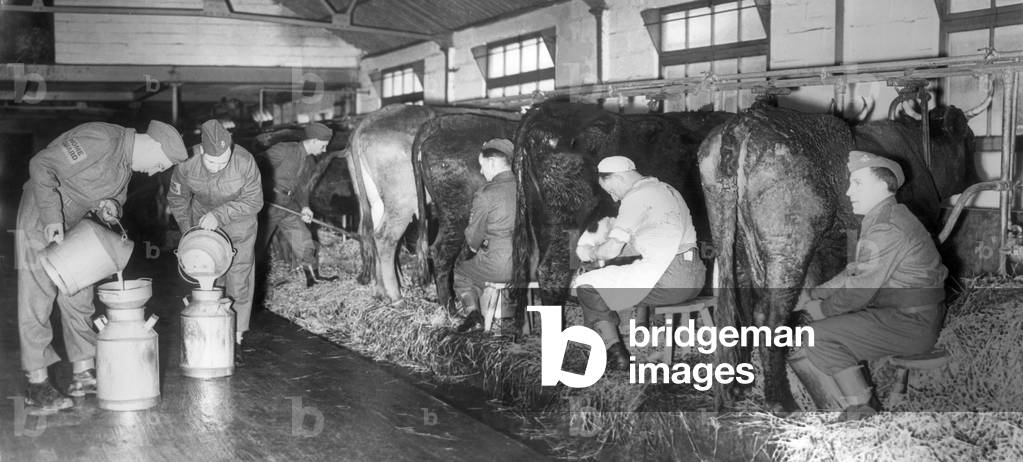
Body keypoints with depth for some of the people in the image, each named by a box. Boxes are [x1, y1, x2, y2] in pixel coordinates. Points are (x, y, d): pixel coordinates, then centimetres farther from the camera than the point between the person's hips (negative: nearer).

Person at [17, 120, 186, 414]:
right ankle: (37, 386, -2)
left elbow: (117, 195, 17)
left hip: (72, 228, 9)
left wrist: (111, 207, -8)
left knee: (78, 298, 9)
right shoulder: (98, 140, -26)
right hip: (39, 221, -9)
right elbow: (41, 166, -27)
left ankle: (84, 374, 16)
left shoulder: (127, 161, 3)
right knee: (37, 299, -5)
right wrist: (52, 218, -30)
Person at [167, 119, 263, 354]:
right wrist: (188, 232, -9)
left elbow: (254, 201, -19)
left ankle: (235, 338, 3)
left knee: (238, 279, -6)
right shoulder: (186, 164, -25)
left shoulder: (245, 162, -32)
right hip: (203, 220, 2)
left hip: (239, 221, -2)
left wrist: (219, 215, -29)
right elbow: (177, 198, -5)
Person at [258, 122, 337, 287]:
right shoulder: (284, 150, -15)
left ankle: (313, 276, 18)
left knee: (303, 237, 8)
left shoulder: (309, 162, 11)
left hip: (288, 205, 8)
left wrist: (305, 207, -3)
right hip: (269, 204, -8)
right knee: (258, 244, 0)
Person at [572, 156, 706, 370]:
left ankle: (614, 351, -4)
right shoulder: (667, 190, 20)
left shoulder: (636, 197, -9)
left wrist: (591, 253, 12)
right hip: (694, 275, 10)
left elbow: (612, 250, -10)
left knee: (586, 285, -1)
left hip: (667, 279, -10)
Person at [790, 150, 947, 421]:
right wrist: (812, 295, 9)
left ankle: (861, 410, -5)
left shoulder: (887, 229, -21)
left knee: (819, 336, -18)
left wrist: (821, 309, -5)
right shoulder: (881, 219, 13)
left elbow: (859, 291, -20)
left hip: (911, 324, -10)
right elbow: (854, 274, 17)